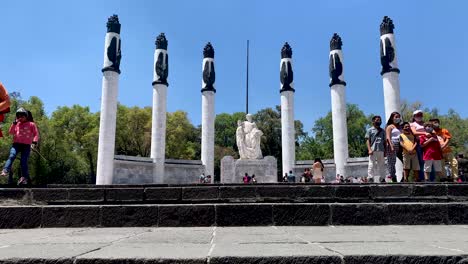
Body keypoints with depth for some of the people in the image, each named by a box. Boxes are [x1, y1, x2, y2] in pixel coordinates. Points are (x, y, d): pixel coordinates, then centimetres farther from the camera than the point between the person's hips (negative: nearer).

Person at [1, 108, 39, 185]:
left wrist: (34, 142, -8)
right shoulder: (16, 124, 16)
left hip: (26, 145, -2)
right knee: (12, 156, -23)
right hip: (16, 144, 2)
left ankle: (25, 177, 1)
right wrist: (14, 123, -3)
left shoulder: (31, 124, 8)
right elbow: (11, 132, 5)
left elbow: (36, 134, 5)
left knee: (23, 161, -6)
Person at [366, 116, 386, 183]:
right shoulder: (370, 130, 6)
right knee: (372, 165, -6)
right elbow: (367, 140, 0)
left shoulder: (382, 131, 18)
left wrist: (385, 150, 11)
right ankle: (370, 178, -4)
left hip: (381, 150, 4)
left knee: (382, 165, 7)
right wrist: (369, 149, -11)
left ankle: (382, 178, 13)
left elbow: (384, 141, 19)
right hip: (373, 150, -4)